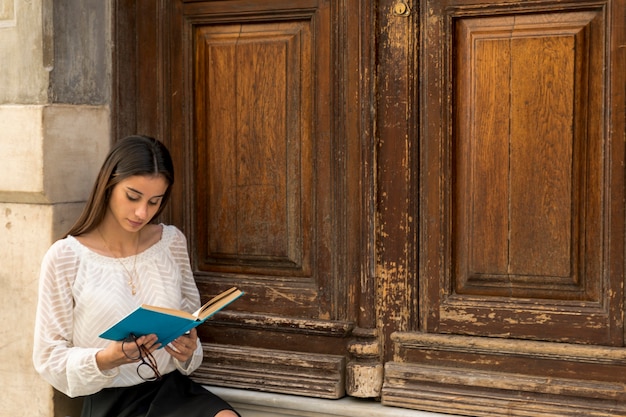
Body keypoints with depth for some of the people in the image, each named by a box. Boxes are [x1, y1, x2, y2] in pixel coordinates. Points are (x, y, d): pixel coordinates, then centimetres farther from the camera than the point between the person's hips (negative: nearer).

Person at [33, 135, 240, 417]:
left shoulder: (172, 242, 6)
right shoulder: (65, 257, -6)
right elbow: (48, 358, -3)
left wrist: (189, 350, -6)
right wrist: (107, 359, -21)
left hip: (173, 387, 4)